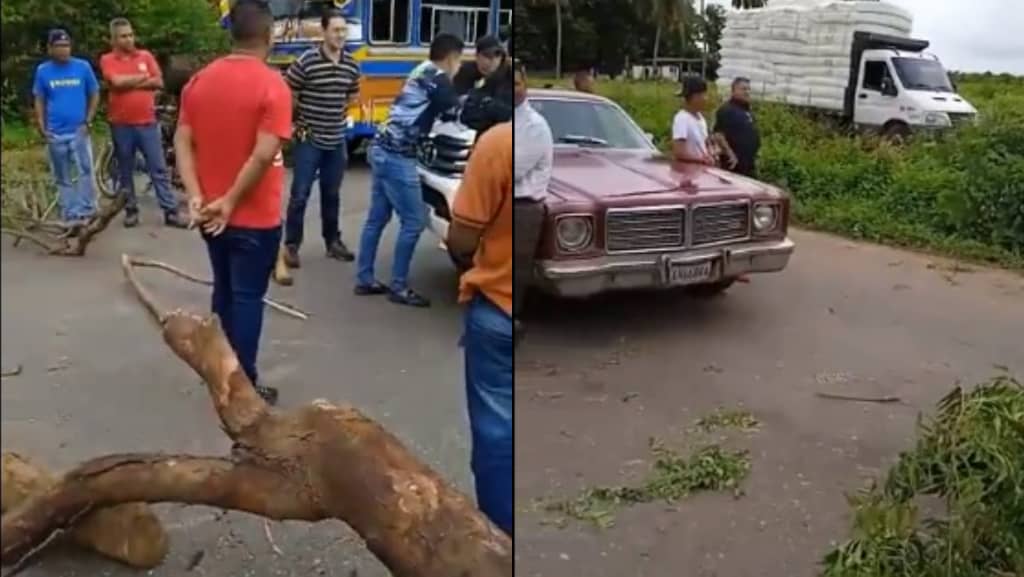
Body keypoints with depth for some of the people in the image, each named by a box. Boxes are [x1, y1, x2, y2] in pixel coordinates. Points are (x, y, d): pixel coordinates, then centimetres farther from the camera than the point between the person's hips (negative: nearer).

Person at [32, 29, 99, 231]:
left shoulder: (83, 67, -3)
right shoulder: (43, 71, 1)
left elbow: (94, 95, 4)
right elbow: (39, 101, 8)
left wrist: (88, 121, -5)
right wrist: (42, 127, -2)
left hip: (79, 130, -2)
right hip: (55, 133, 2)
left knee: (84, 172, -12)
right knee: (63, 179, 8)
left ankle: (84, 214, -5)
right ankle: (71, 218, 16)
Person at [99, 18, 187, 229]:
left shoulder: (145, 56, 7)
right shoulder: (107, 60, 1)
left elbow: (158, 82, -3)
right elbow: (117, 81, -16)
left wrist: (130, 83, -10)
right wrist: (143, 77, -5)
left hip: (147, 122, 1)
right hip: (121, 124, -1)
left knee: (159, 168, 0)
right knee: (125, 171, 8)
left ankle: (171, 212, 2)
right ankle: (131, 210, 19)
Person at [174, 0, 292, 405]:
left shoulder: (200, 81, 4)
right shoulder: (272, 85, -16)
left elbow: (182, 142, 0)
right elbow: (264, 154, -23)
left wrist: (195, 195, -5)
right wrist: (231, 200, -15)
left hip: (211, 214, 6)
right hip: (255, 217, -6)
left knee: (223, 291, 20)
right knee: (247, 297, 3)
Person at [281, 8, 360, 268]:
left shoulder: (352, 65, 2)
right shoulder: (306, 62, -15)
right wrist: (296, 122, 1)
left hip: (337, 141, 5)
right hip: (308, 139, -5)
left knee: (332, 195, 15)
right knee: (300, 195, 0)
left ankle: (333, 241, 27)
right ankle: (291, 245, 10)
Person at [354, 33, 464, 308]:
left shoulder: (422, 73, 18)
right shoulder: (437, 78, -10)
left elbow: (435, 110, 26)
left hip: (382, 150, 10)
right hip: (397, 157, -10)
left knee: (377, 218, 14)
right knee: (414, 221, -3)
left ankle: (365, 280, 22)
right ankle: (399, 287, 4)